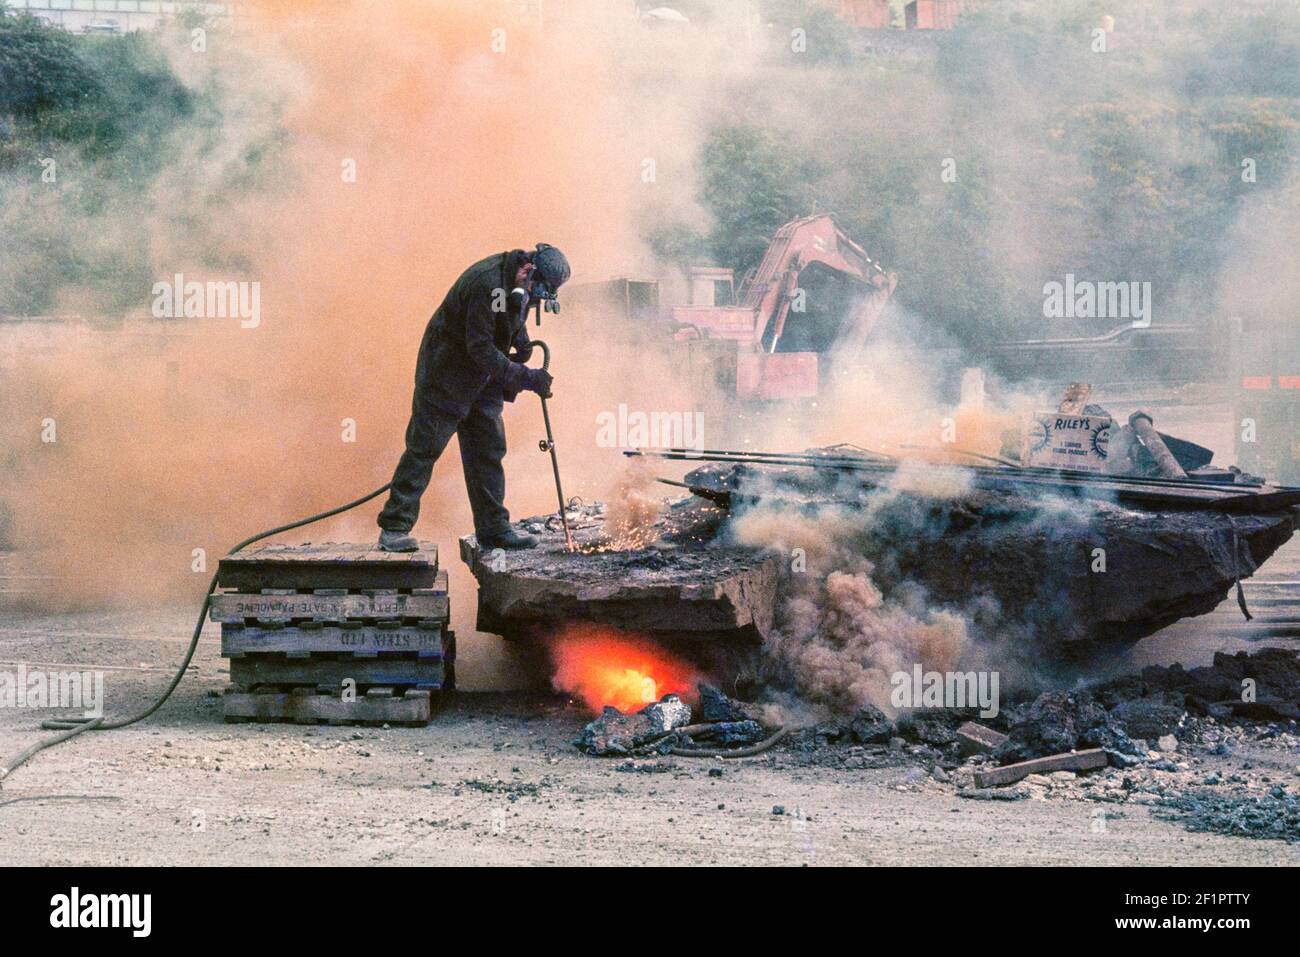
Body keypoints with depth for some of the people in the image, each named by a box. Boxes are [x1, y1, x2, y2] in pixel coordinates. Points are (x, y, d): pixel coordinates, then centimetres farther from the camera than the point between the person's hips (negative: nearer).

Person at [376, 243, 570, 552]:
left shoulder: (516, 284, 0)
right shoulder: (486, 283, -29)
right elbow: (480, 349, -29)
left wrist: (522, 343, 3)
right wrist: (525, 377, -29)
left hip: (483, 382, 9)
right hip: (446, 374, -9)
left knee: (489, 451, 7)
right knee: (424, 447, -6)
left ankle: (493, 529, 12)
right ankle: (394, 528, -3)